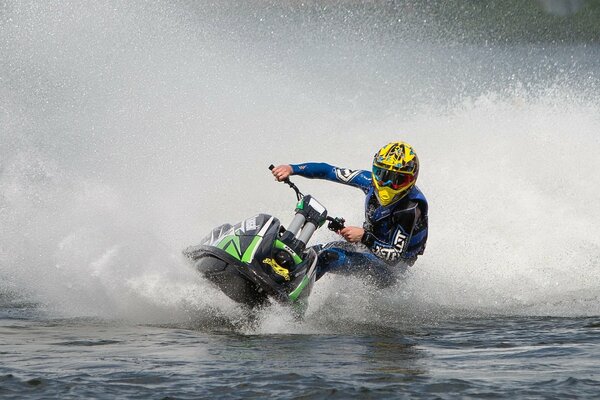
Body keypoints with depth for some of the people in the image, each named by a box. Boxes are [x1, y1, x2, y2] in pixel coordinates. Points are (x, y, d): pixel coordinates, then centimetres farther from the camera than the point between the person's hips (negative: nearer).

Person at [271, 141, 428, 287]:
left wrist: (365, 237, -39)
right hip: (365, 246, 8)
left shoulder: (411, 208, -28)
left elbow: (395, 256, -28)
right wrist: (292, 168, -15)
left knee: (329, 257, -29)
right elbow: (329, 171, -5)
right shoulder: (372, 182, -10)